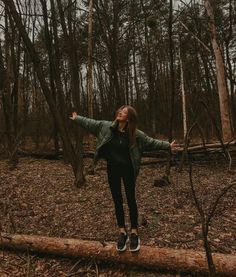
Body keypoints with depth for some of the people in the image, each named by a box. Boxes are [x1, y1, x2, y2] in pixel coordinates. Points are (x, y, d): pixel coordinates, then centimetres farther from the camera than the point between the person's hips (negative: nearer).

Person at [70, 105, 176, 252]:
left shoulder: (136, 134, -11)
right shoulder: (106, 126, -5)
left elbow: (151, 142, -4)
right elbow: (90, 123, 7)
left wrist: (168, 145, -6)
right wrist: (76, 118, 16)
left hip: (128, 169, -2)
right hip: (112, 169, 3)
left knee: (131, 200, 5)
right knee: (117, 200, 9)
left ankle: (134, 232, 18)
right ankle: (122, 232, 22)